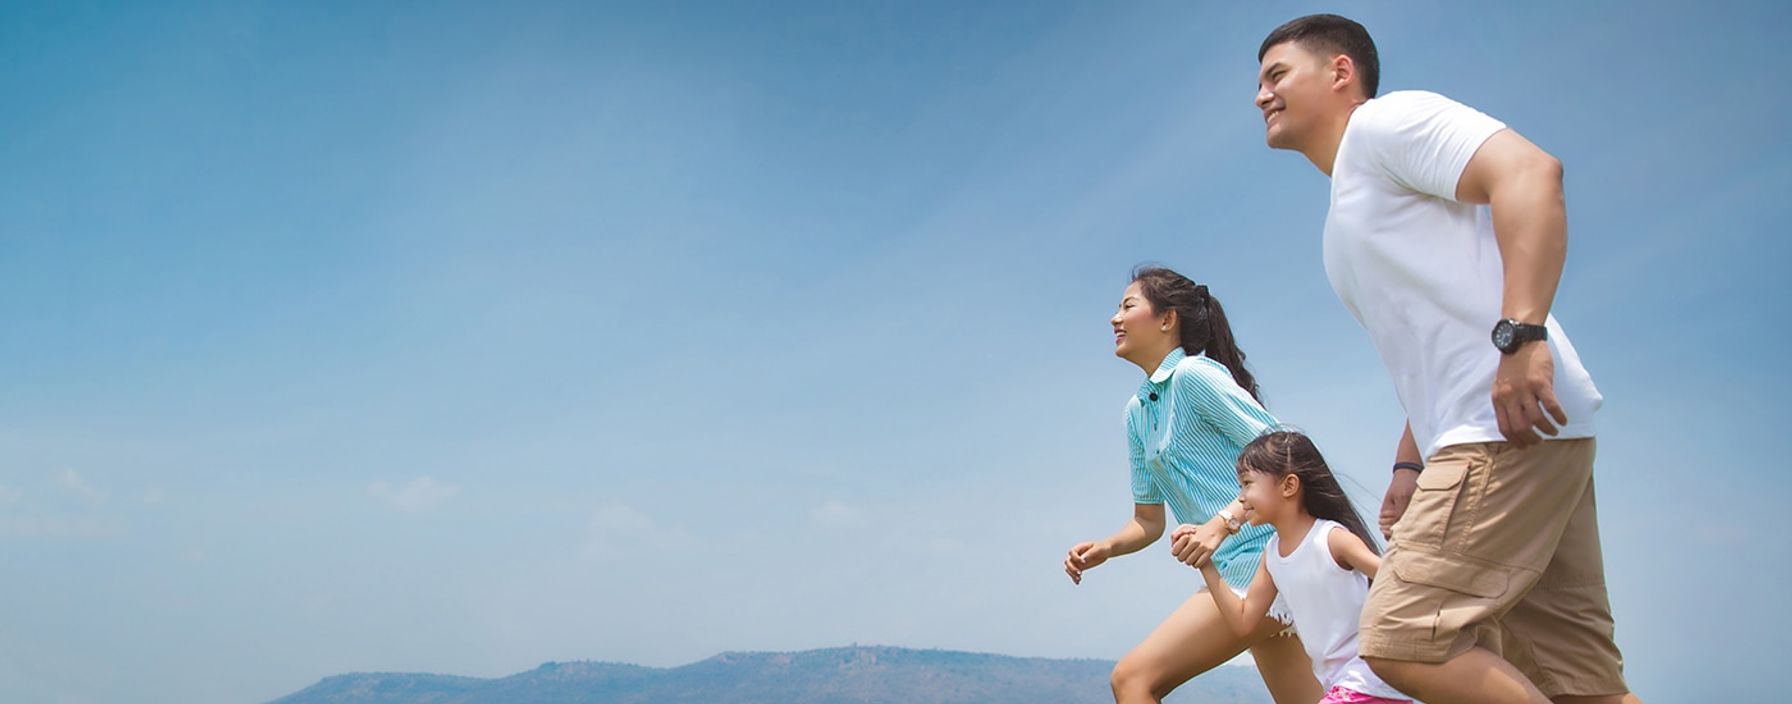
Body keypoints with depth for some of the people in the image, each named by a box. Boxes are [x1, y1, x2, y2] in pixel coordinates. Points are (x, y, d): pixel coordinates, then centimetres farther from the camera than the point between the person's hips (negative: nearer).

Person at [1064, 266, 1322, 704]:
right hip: (1234, 570, 9)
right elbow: (1149, 521, 20)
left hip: (1261, 557, -9)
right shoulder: (1137, 412, 18)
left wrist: (1222, 522, -25)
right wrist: (1104, 549, 1)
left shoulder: (1194, 375, -8)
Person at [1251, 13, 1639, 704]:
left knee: (1399, 638, -16)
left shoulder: (1384, 120, 1)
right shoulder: (1348, 211, 29)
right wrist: (1408, 465, 21)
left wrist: (1521, 333, -26)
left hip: (1514, 423, -10)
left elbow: (1530, 170, -17)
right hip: (1481, 438, 10)